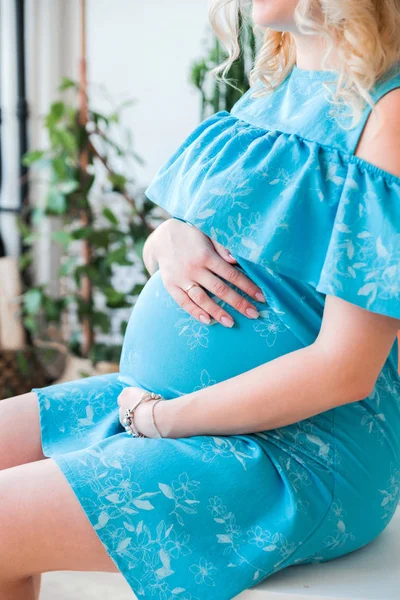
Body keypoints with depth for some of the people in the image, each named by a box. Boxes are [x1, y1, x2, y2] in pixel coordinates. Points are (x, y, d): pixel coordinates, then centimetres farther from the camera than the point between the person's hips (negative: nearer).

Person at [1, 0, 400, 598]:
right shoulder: (271, 90, 10)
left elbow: (346, 368, -23)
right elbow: (155, 248, 16)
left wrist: (157, 418, -15)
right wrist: (171, 239, -9)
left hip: (295, 454, -9)